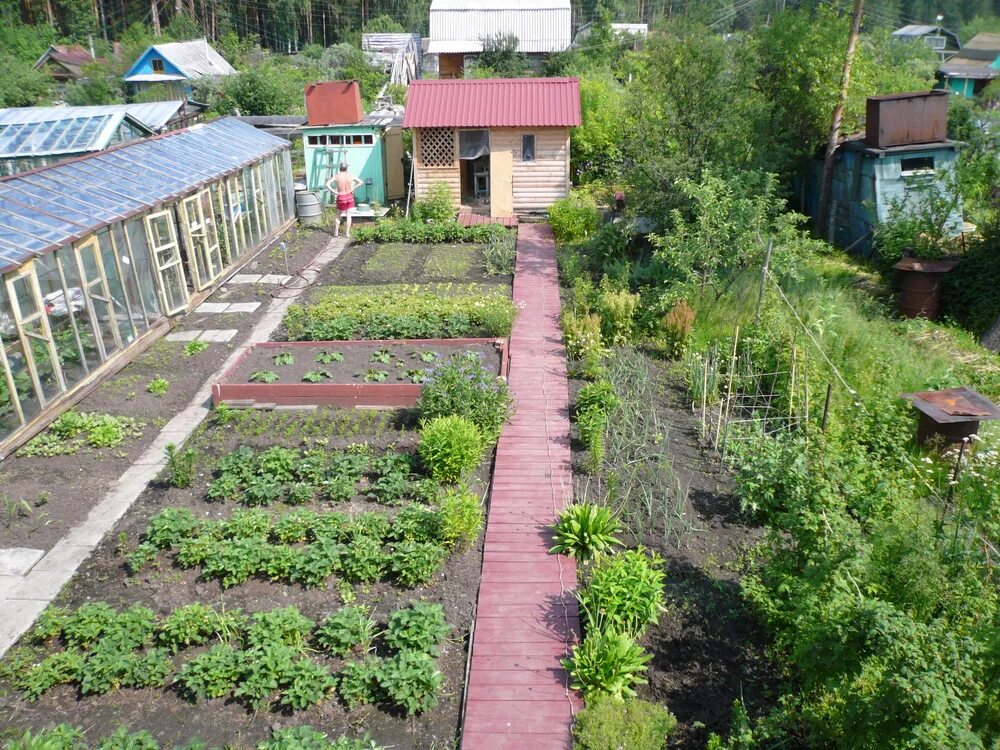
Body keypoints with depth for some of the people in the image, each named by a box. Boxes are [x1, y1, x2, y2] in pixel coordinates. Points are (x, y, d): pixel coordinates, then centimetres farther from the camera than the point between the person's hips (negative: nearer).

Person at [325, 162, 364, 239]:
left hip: (341, 197, 0)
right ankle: (347, 233, 6)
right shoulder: (350, 176, -6)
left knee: (338, 215, 14)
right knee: (348, 215, 6)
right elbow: (361, 182, -2)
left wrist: (333, 191, -12)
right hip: (349, 196, 1)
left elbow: (327, 184, -19)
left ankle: (336, 233, 14)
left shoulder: (336, 176, -10)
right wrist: (353, 189, -2)